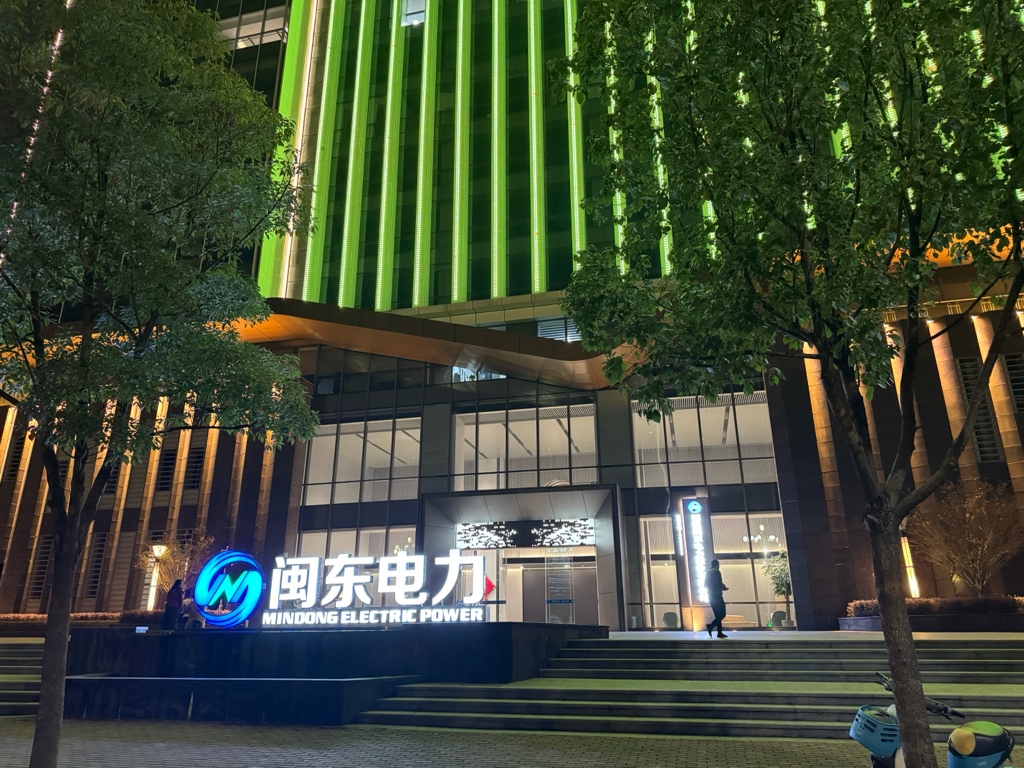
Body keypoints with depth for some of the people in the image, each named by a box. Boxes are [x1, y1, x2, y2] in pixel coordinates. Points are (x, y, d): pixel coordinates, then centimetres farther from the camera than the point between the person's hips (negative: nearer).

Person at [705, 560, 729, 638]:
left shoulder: (708, 572, 14)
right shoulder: (717, 572, -9)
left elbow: (705, 585, 17)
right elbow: (719, 583, -16)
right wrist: (724, 587, 3)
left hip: (711, 596, 8)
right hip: (717, 595, -8)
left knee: (718, 615, 11)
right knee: (722, 614, -6)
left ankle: (720, 632, 5)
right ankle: (711, 626, -21)